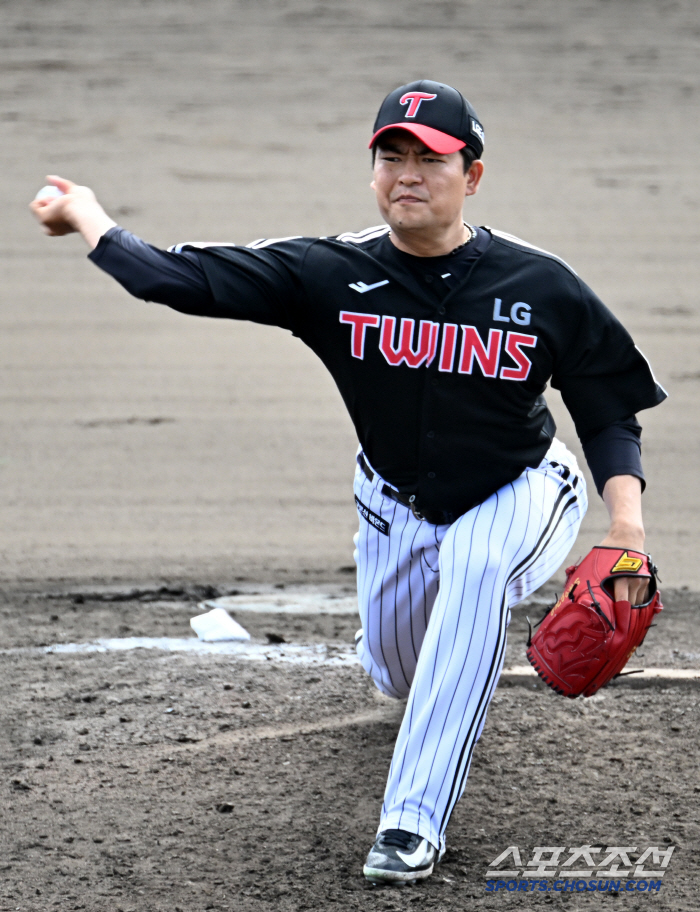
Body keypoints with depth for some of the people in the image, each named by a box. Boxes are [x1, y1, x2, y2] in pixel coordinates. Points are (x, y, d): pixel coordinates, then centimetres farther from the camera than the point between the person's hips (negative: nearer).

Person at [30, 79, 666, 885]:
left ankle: (414, 819, -32)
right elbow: (180, 280, -23)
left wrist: (626, 522, -29)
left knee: (474, 564, -35)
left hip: (517, 495, -3)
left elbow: (609, 414, -15)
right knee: (399, 679, 13)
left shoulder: (541, 288, -22)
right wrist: (86, 214, -27)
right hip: (396, 505, 3)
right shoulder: (331, 274, -20)